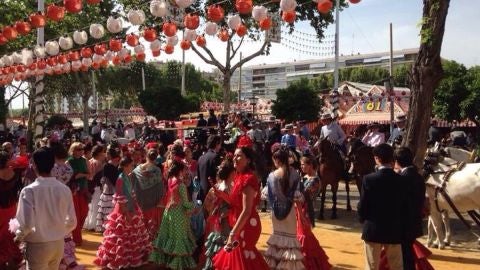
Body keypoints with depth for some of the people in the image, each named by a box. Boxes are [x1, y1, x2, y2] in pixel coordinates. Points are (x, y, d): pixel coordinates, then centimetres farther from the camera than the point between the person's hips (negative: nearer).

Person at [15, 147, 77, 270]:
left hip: (38, 245, -4)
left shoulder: (29, 190, -16)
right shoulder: (65, 189, -5)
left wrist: (19, 236, 1)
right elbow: (72, 222, 1)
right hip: (59, 244, 4)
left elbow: (26, 223, -20)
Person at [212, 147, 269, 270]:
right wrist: (223, 196, 1)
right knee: (239, 258, 20)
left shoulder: (248, 178, -20)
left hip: (247, 226, -9)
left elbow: (246, 211, -25)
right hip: (241, 226, 9)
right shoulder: (240, 177, 8)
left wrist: (233, 233, -26)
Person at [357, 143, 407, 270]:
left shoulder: (369, 179, -13)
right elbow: (404, 207, 2)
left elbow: (362, 206, -8)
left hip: (373, 229, -2)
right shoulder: (401, 180, -5)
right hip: (394, 230, 2)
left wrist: (364, 220, 11)